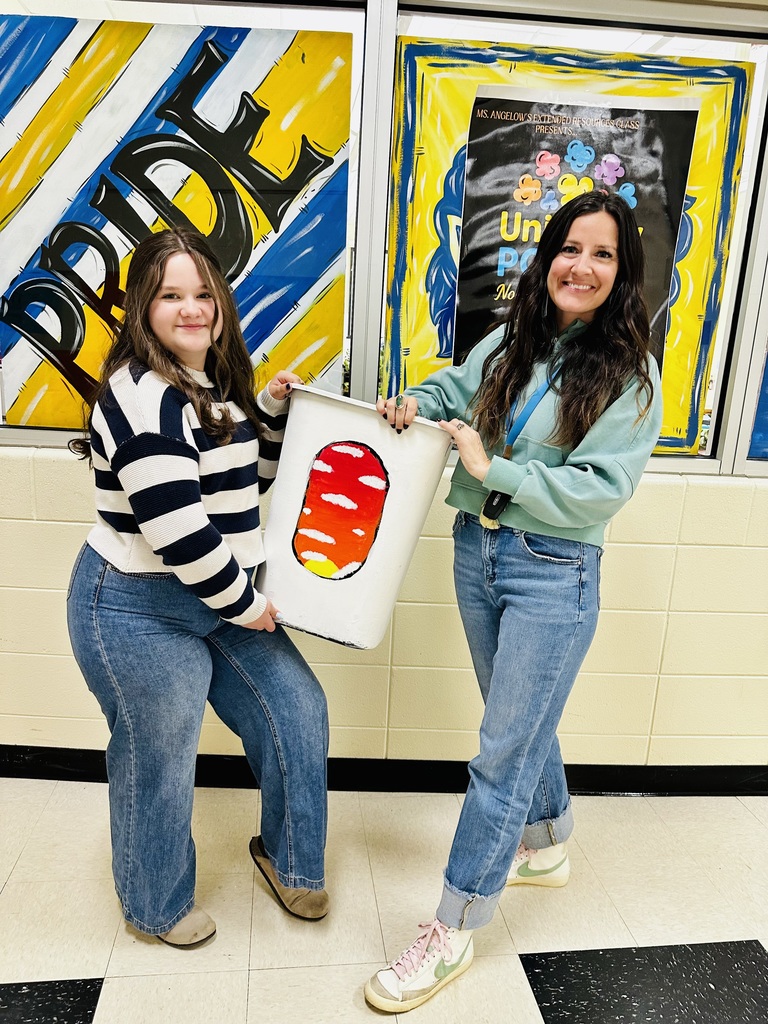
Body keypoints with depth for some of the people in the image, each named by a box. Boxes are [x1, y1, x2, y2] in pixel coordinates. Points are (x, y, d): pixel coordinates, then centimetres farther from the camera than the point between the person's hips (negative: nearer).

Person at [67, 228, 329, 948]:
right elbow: (176, 526, -27)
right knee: (159, 757, 10)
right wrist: (244, 602, -15)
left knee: (296, 711, 11)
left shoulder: (217, 384, 8)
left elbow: (251, 481, 16)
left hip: (219, 601, 9)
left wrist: (271, 411, 1)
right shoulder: (144, 395, -21)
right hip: (140, 613, -9)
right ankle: (159, 905, 37)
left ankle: (285, 854, 35)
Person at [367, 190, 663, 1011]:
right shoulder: (511, 341, 4)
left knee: (503, 751, 1)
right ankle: (545, 848, 49)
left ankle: (452, 934, 17)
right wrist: (415, 404, -8)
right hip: (478, 548, 6)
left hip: (554, 573, -6)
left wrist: (494, 470, -20)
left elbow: (602, 487, -17)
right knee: (521, 720, 23)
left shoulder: (629, 376, -10)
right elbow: (454, 388, 15)